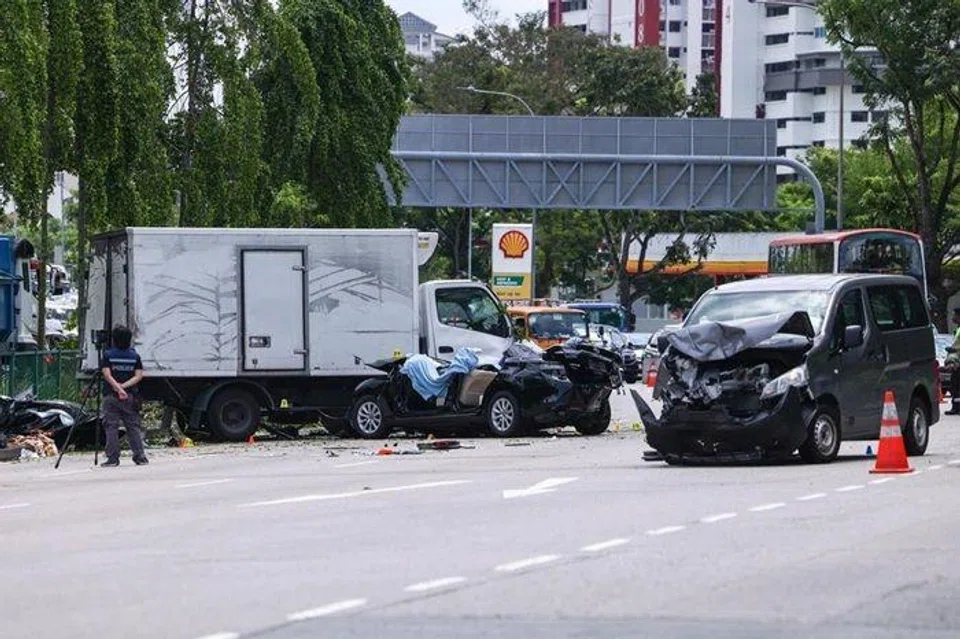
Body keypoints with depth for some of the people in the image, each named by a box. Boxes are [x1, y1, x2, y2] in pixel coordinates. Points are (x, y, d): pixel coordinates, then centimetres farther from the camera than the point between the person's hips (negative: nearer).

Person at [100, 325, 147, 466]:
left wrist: (119, 388, -15)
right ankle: (139, 456, 4)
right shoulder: (134, 356, 6)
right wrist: (124, 386, -7)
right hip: (131, 396, 2)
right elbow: (139, 375, -1)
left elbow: (107, 375, -11)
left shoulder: (107, 354, -1)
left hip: (111, 396, -2)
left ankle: (113, 458, -5)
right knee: (133, 426, 8)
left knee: (111, 427, 0)